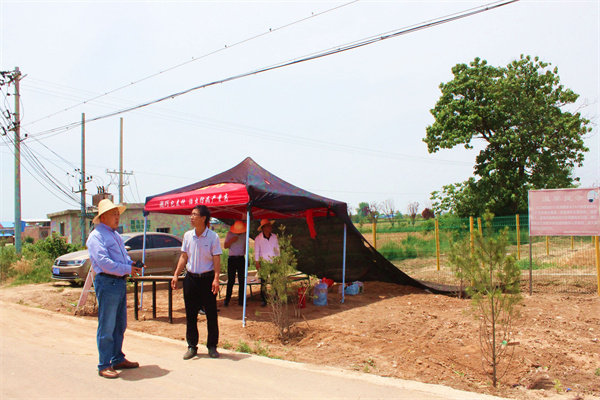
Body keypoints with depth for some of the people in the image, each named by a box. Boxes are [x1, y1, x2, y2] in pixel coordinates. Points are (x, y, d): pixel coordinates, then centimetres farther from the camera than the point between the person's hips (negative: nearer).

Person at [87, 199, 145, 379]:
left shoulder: (116, 235, 20)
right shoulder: (96, 236, -9)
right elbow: (103, 262, -20)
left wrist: (133, 264, 3)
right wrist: (127, 269, -19)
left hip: (120, 282, 9)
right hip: (107, 283, -9)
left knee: (120, 325, 16)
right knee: (106, 327, -3)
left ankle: (118, 359, 28)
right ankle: (104, 365, 7)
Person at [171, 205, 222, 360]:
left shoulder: (213, 236, -7)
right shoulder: (188, 235, 6)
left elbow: (216, 260, -9)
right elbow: (184, 257, 11)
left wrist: (216, 279, -18)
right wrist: (176, 275, 4)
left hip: (207, 278, -4)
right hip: (190, 278, 4)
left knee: (211, 314, 4)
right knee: (190, 314, 8)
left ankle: (212, 346, 17)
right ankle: (192, 346, 20)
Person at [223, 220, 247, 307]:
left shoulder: (244, 235, 7)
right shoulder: (230, 234, 1)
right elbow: (225, 246, 0)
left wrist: (247, 258, 11)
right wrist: (232, 241, -16)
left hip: (241, 258, 2)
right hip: (232, 259, -2)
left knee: (242, 280, 0)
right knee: (231, 280, -4)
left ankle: (241, 300, 6)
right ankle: (227, 299, 8)